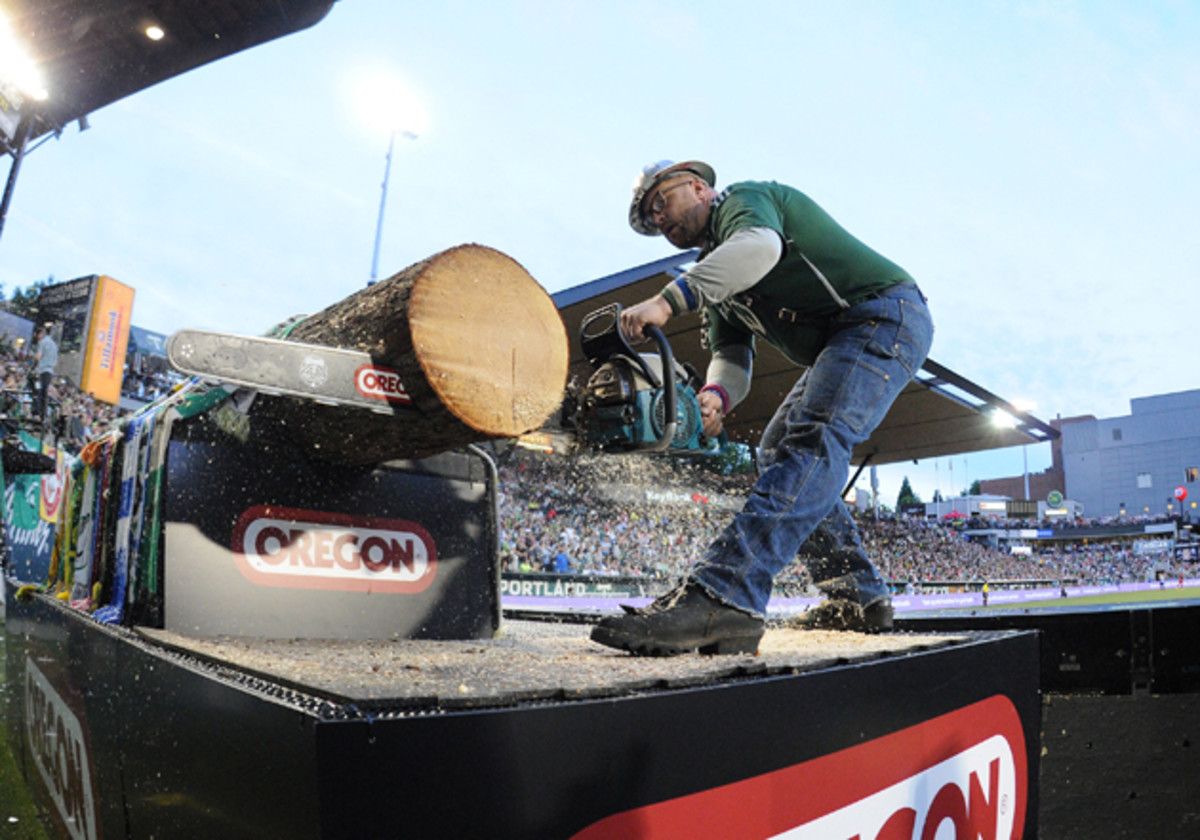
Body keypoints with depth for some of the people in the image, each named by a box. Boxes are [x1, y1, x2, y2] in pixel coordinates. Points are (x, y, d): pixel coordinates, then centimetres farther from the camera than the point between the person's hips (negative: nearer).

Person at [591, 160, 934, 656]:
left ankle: (722, 597, -44)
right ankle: (859, 597, 10)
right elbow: (732, 358, 6)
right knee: (778, 450, 10)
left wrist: (666, 302, -35)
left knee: (811, 442, -28)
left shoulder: (742, 199, -3)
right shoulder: (717, 280, 21)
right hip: (842, 344, 10)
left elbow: (760, 246, -30)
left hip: (886, 315, -10)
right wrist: (715, 397, -17)